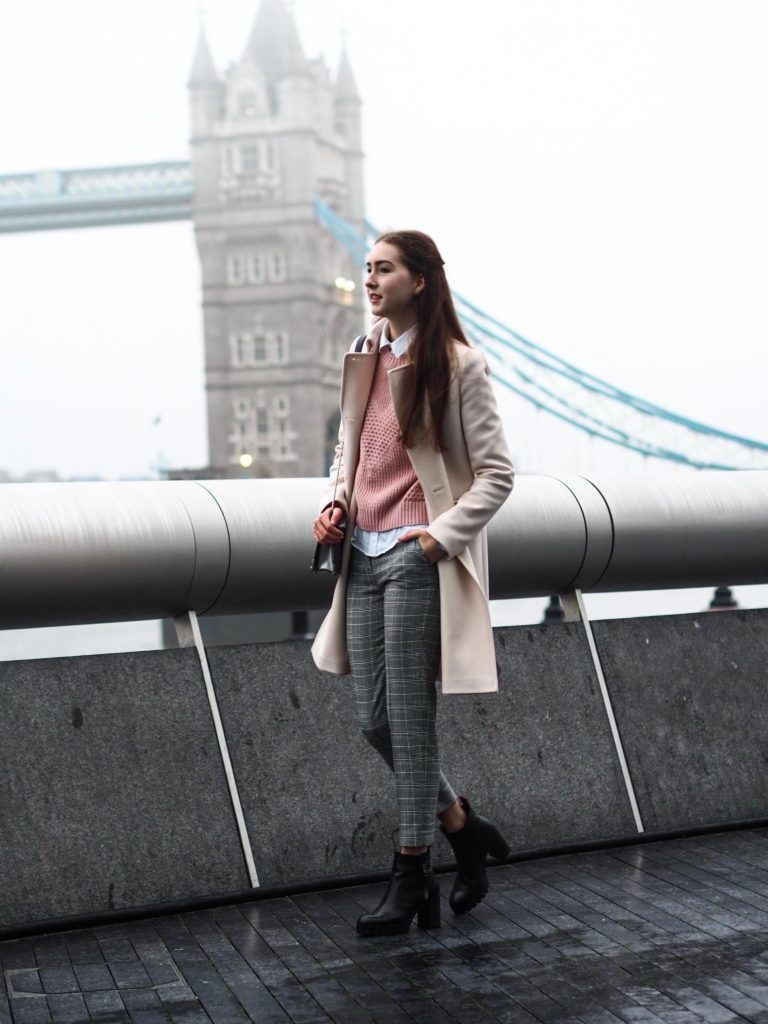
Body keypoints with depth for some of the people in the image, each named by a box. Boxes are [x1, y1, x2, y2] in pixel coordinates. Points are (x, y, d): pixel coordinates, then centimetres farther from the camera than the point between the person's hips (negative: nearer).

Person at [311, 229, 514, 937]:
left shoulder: (456, 365, -6)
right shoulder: (365, 359, 13)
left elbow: (496, 473, -7)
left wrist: (440, 535, -14)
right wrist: (335, 502, 5)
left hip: (418, 557, -7)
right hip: (364, 553, 7)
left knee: (409, 718, -3)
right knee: (375, 720, 8)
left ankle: (411, 875, 8)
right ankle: (465, 829, 26)